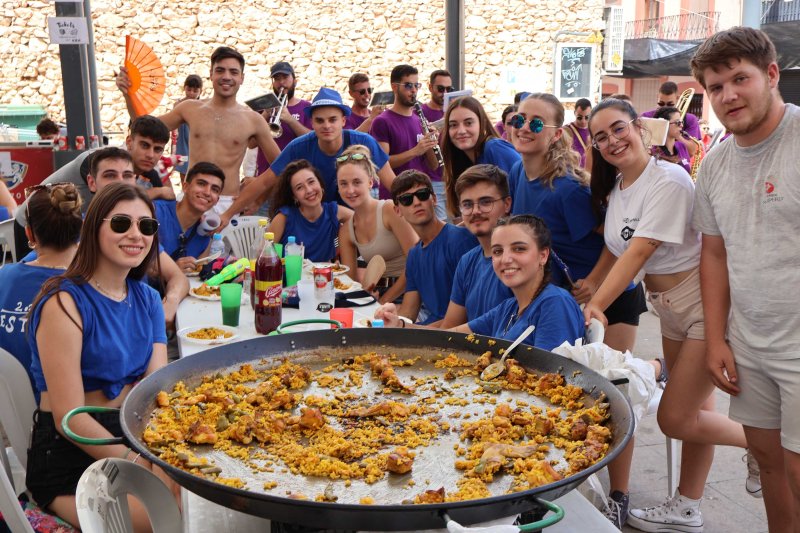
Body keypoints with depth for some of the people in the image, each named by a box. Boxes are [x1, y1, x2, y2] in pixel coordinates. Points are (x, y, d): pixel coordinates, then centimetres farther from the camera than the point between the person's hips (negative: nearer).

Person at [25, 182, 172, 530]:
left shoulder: (147, 298, 7)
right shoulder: (65, 303, -15)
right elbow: (69, 417, -17)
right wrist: (137, 464, -22)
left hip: (135, 434, 7)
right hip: (70, 456, -6)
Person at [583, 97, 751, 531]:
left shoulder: (668, 180, -21)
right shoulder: (614, 189, 4)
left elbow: (639, 252, -28)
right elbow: (616, 252, 9)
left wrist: (596, 305, -34)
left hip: (705, 300, -7)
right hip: (668, 306, 8)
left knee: (674, 419, -5)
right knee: (694, 410, 16)